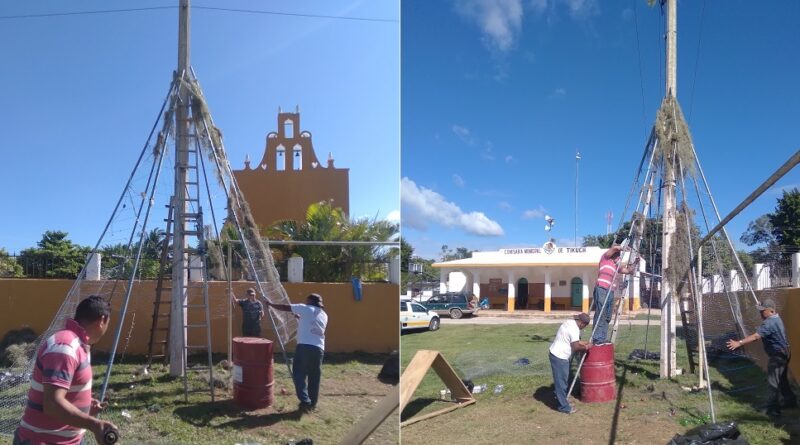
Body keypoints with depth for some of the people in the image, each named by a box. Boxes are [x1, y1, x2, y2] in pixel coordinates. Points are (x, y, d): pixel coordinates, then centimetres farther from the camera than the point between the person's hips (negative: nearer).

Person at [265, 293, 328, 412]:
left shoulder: (306, 309, 6)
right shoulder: (324, 315, 21)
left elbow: (285, 307, 11)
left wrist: (270, 304, 24)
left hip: (304, 346, -5)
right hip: (319, 348, 5)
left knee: (299, 375, 1)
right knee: (314, 377, 12)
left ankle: (305, 402, -8)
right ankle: (312, 404, 16)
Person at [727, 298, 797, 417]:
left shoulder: (769, 323, -25)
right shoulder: (776, 318, 8)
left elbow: (756, 336, -36)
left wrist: (739, 343, -42)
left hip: (777, 356, -10)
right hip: (783, 353, 10)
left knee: (773, 382, -8)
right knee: (782, 380, 23)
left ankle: (772, 409, -6)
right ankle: (790, 401, 37)